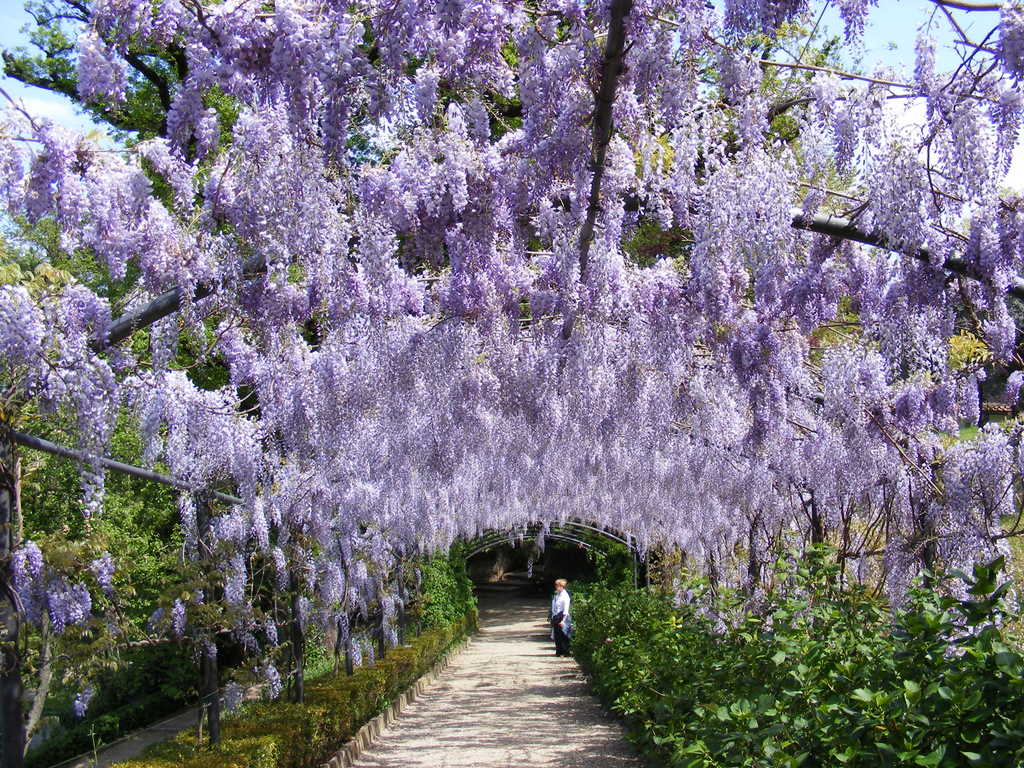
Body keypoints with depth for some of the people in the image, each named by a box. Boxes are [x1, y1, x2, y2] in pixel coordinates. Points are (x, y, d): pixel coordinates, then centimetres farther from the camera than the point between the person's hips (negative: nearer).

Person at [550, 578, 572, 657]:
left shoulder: (565, 595, -10)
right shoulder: (556, 595, 13)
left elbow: (566, 609, -13)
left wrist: (563, 620, -18)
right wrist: (553, 617, 15)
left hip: (562, 617, -7)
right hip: (555, 617, 8)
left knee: (563, 635, -3)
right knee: (556, 635, 7)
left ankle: (565, 652, 4)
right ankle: (559, 651, 15)